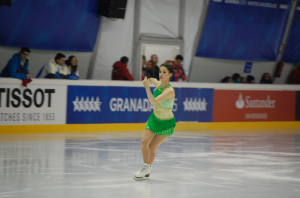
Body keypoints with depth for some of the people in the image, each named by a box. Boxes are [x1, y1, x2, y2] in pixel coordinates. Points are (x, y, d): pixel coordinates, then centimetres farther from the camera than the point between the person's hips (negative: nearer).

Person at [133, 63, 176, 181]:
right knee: (144, 141, -8)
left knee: (151, 148, -4)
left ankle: (147, 169, 13)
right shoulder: (158, 83, -7)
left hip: (166, 123, -6)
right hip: (154, 118, 6)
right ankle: (146, 168, 5)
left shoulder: (170, 91, -29)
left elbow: (153, 101, -41)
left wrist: (147, 87, -46)